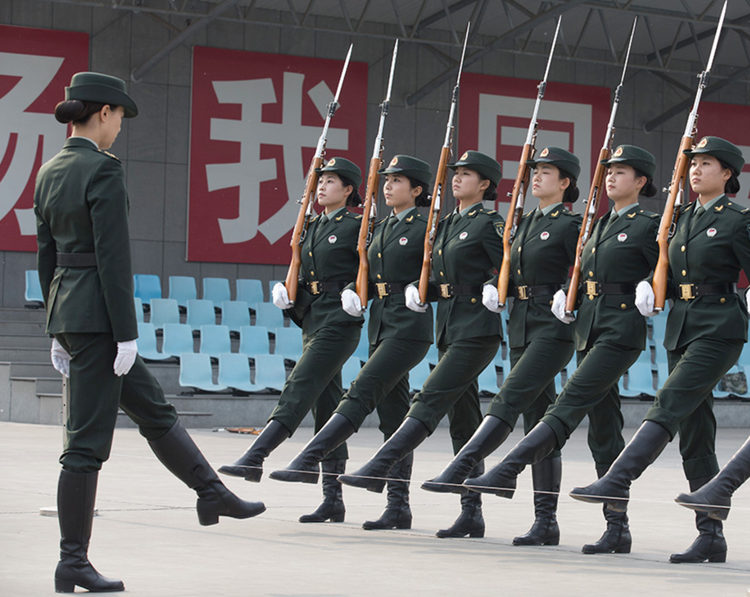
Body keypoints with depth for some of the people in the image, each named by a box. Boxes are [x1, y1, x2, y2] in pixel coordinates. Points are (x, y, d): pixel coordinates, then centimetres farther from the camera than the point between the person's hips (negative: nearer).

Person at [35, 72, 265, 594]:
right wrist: (127, 334, -17)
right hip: (97, 313, -9)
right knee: (88, 439, -3)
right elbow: (113, 257, -19)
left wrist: (58, 331, 21)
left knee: (155, 409, 20)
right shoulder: (103, 169, -15)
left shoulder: (50, 172, 12)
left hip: (66, 310, 9)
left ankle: (213, 494, 31)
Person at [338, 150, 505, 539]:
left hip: (476, 330, -9)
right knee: (462, 418, 7)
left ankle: (378, 468, -20)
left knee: (431, 400, -15)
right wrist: (419, 290, 3)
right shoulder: (446, 225, 18)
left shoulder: (488, 224, -6)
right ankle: (472, 514, 8)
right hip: (449, 327, 9)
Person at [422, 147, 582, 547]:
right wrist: (496, 289, 6)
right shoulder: (526, 223, 18)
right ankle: (546, 522, 6)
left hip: (553, 328, -8)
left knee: (508, 401, -18)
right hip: (522, 325, 8)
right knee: (537, 417, 5)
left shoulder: (570, 225, -5)